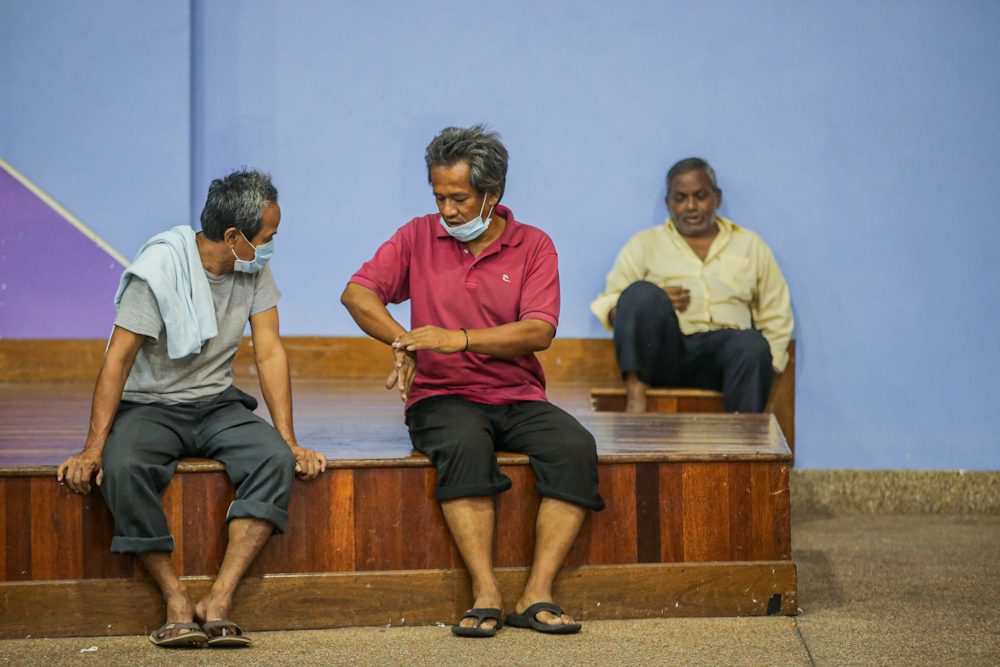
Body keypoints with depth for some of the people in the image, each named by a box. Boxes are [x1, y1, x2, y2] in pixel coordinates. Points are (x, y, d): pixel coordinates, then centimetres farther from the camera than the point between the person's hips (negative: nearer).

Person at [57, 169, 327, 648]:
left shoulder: (255, 269, 0)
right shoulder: (159, 267, -16)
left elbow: (270, 353, -1)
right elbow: (119, 357, -16)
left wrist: (289, 440, -11)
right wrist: (93, 448, -23)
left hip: (218, 406, 4)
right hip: (149, 406, -4)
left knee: (274, 459, -29)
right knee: (123, 468, -37)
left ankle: (219, 601, -31)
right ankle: (176, 601, -25)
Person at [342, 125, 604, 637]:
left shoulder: (533, 246, 5)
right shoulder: (419, 238, 9)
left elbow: (539, 331, -9)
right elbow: (357, 293, 0)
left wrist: (460, 338, -21)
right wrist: (403, 342, -17)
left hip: (518, 398, 1)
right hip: (442, 398, -1)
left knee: (576, 447, -28)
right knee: (466, 445, -36)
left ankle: (537, 596, -29)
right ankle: (486, 596, -36)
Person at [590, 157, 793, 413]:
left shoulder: (751, 245, 24)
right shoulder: (645, 244, 21)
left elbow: (777, 319, 18)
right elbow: (606, 309, 12)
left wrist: (763, 370, 0)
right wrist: (654, 303, -9)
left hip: (721, 350, 1)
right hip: (664, 356, -1)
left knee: (752, 345, -35)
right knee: (641, 292, -29)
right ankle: (635, 391, -32)